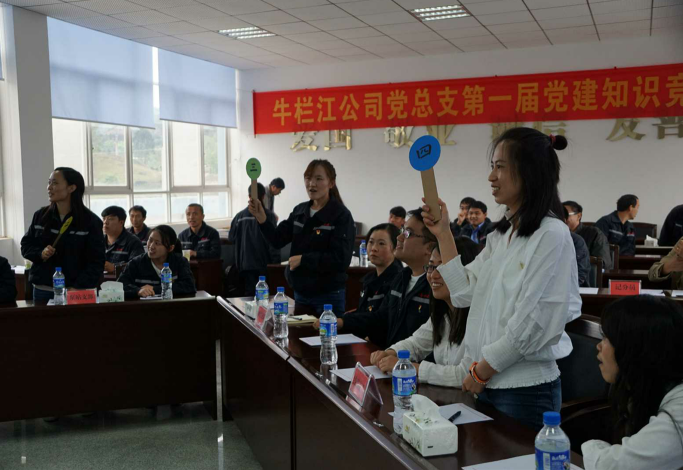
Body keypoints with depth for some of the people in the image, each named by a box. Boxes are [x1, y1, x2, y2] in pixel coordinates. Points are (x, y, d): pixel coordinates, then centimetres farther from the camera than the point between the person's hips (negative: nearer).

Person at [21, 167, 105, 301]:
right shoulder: (40, 215, 5)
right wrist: (40, 253, -8)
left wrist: (78, 289, -19)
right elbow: (26, 245, 14)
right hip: (43, 290, 4)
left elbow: (96, 261, -8)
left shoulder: (90, 221, -6)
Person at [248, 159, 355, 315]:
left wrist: (303, 259, -18)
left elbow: (341, 260, -21)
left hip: (328, 296, -6)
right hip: (300, 293, 6)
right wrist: (261, 218, -14)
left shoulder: (341, 215, -13)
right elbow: (278, 240, 2)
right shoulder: (299, 211, 7)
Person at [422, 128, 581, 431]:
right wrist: (443, 234, 3)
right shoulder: (501, 233, 10)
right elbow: (465, 293, 5)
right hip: (489, 383, 8)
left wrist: (481, 371, -11)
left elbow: (531, 322, -19)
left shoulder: (551, 235, -16)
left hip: (526, 388, -8)